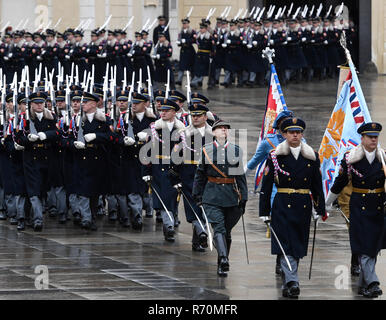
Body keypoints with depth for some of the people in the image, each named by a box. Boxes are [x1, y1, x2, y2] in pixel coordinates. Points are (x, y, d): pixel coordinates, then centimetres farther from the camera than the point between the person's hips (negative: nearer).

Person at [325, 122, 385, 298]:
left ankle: (363, 284, 17)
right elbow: (339, 183, 5)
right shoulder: (351, 158, -4)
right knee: (363, 247, -11)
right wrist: (327, 204, 13)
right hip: (359, 207, -3)